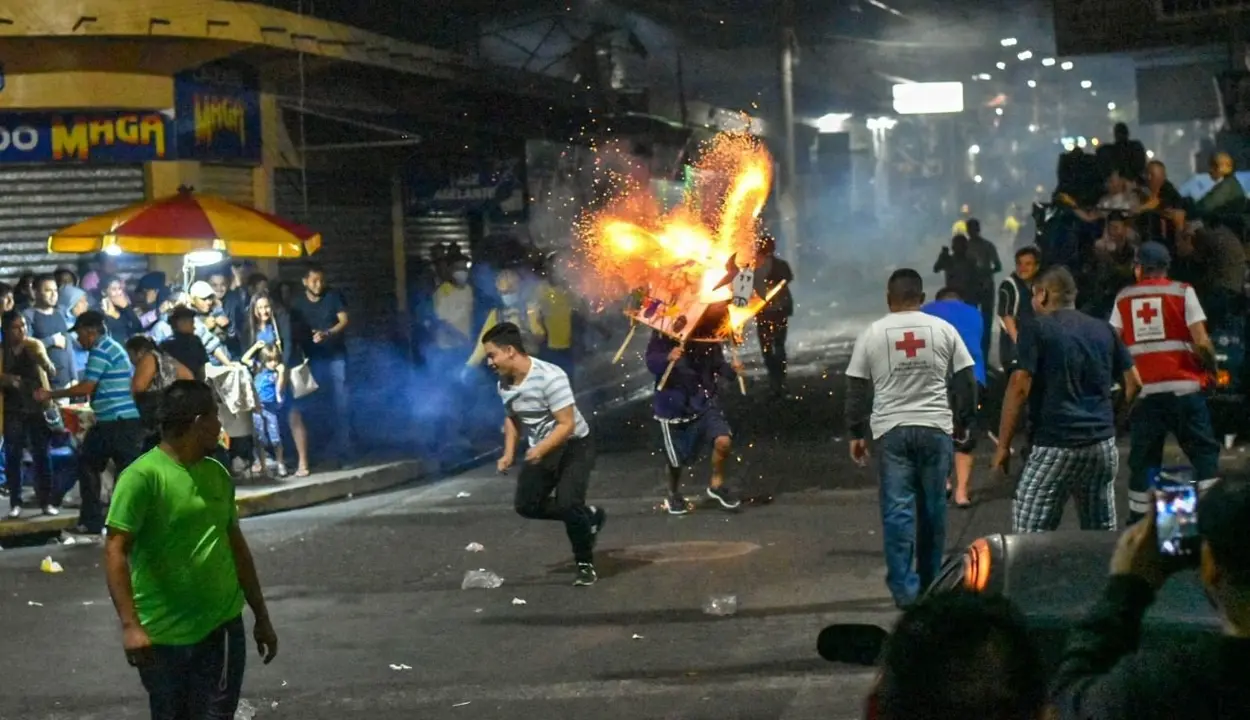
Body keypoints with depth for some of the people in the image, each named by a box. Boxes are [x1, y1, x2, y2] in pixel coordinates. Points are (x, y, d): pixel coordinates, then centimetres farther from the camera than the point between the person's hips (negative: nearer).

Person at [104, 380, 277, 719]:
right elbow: (116, 551, -18)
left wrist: (262, 617, 19)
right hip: (163, 634, -5)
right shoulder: (143, 476, -14)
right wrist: (130, 624, -28)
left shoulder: (217, 474, 8)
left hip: (223, 627, 5)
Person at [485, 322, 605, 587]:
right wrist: (509, 454, 2)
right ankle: (589, 516, 23)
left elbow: (567, 424, -29)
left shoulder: (550, 377, -29)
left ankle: (586, 565, 0)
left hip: (574, 446, -8)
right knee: (526, 505, 2)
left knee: (567, 503, -21)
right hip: (540, 450, 8)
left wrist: (541, 449, -43)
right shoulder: (504, 384, -6)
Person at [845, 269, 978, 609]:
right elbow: (966, 380, 4)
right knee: (933, 508, 10)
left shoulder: (872, 334, 3)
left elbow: (857, 389, 4)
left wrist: (857, 434, 12)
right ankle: (930, 583, 19)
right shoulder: (943, 329, 4)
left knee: (897, 510, -1)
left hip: (891, 430, -1)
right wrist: (963, 422, 15)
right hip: (936, 428, 1)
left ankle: (904, 588, -8)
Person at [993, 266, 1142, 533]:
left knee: (1031, 532, -6)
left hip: (1055, 445, -6)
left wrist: (1003, 446, -8)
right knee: (1103, 532, 14)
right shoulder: (1104, 330, 13)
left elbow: (1019, 387, -11)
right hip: (1103, 443, 6)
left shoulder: (1037, 329, -4)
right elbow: (1133, 383, 13)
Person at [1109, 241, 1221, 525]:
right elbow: (1201, 343, -7)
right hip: (1183, 387, -2)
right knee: (1204, 451, 3)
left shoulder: (1123, 298, 9)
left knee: (1143, 459, 10)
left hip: (1143, 391, 3)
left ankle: (1138, 520, 10)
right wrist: (1211, 369, 10)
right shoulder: (1182, 292, 1)